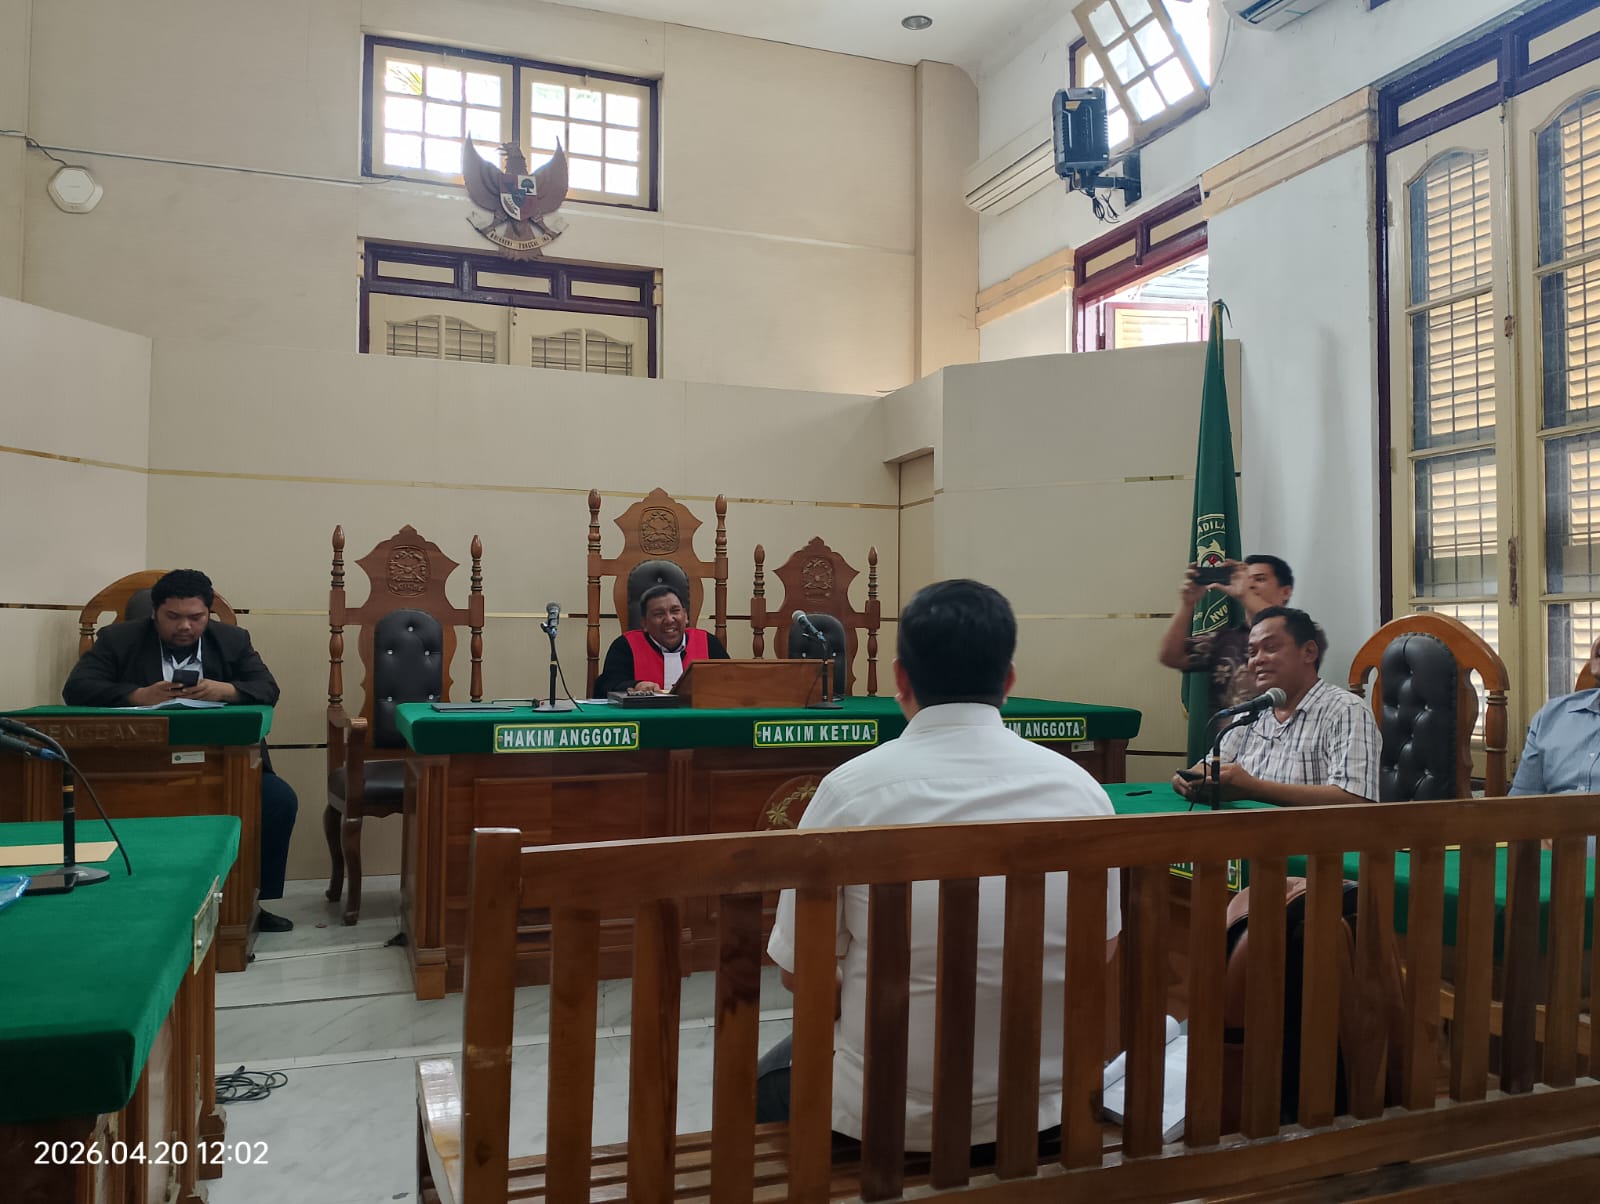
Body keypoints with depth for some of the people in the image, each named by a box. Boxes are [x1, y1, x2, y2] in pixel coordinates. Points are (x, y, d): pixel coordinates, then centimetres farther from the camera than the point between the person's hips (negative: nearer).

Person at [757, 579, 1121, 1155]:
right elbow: (1099, 949, 4)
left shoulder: (850, 790, -18)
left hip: (885, 1116, -3)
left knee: (768, 1084, 28)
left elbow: (798, 972, -9)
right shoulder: (1079, 789, -10)